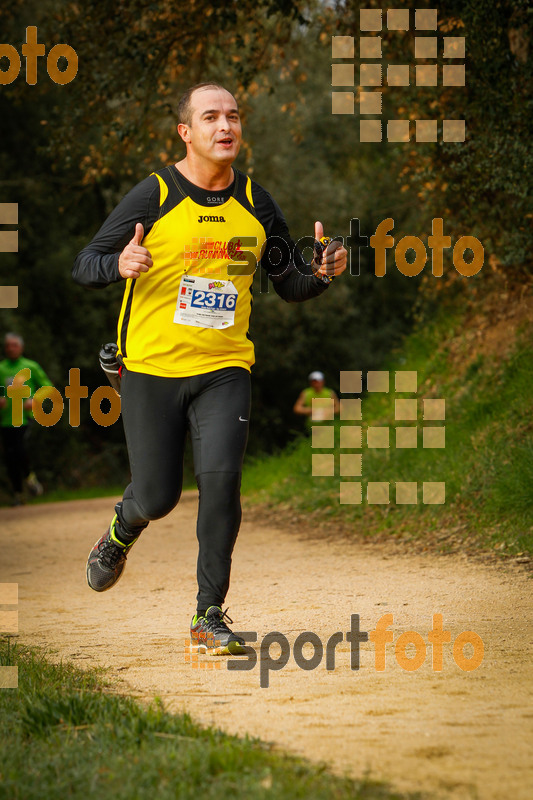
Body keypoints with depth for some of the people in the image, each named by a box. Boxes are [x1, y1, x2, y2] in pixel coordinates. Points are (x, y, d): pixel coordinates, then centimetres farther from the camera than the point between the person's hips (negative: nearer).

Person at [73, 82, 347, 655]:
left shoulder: (255, 204, 4)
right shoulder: (153, 196, -7)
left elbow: (290, 286, 13)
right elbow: (84, 266, -5)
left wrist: (321, 273, -9)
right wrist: (119, 265, -27)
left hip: (224, 370, 2)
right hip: (151, 369, -2)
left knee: (220, 477, -19)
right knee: (158, 496, 2)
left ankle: (209, 617, -7)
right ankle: (120, 532, 41)